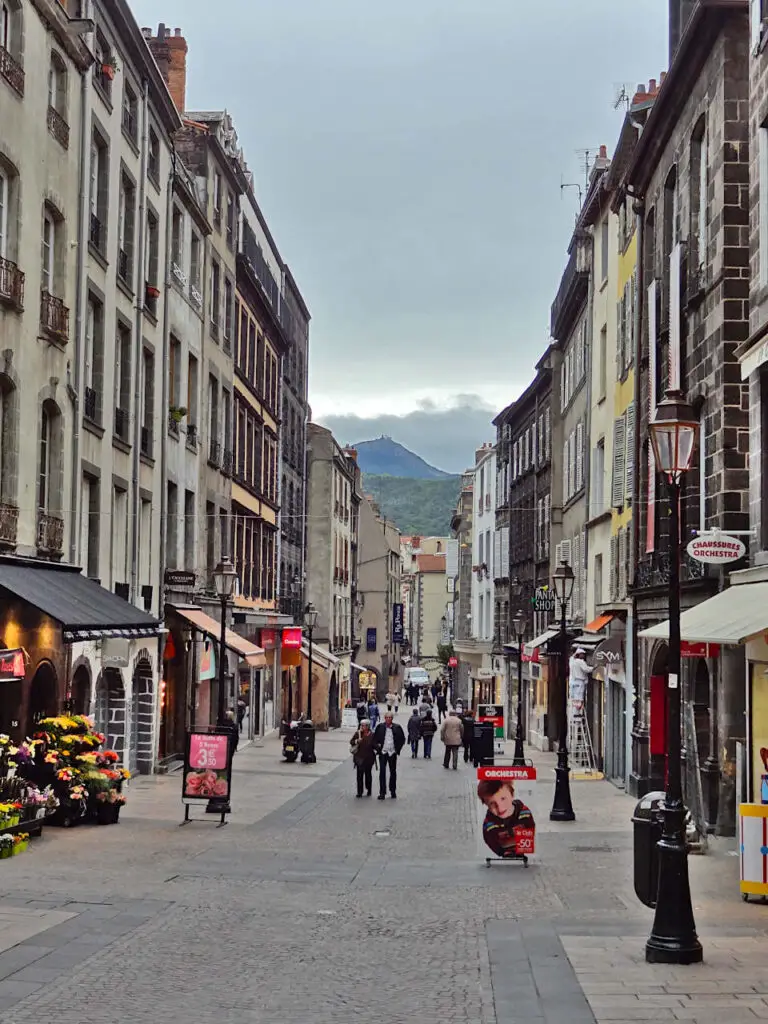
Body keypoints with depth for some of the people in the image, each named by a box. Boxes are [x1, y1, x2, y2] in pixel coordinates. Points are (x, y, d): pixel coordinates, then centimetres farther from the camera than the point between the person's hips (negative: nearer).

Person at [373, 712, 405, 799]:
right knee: (382, 772, -5)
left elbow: (402, 739, 10)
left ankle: (393, 791, 23)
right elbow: (375, 738, 8)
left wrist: (398, 749, 2)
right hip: (383, 753, -1)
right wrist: (377, 747, -3)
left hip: (392, 753, 1)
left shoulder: (397, 727, -1)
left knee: (393, 772, 11)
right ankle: (382, 792, -2)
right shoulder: (380, 727, -2)